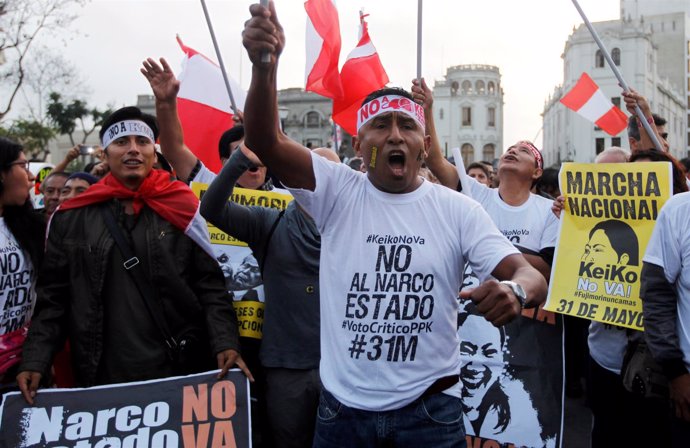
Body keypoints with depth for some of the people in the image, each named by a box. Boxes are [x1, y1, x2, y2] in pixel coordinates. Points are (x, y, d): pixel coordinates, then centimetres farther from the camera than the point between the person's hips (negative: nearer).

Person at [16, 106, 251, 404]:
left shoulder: (182, 210, 2)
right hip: (100, 379, 1)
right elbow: (52, 298, 9)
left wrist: (225, 343, -14)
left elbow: (211, 287, -1)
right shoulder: (71, 218, 7)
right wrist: (34, 360, -2)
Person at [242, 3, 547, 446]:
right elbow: (265, 142, -18)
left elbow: (530, 273, -8)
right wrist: (265, 65, -36)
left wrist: (515, 290, -33)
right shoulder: (338, 192, -4)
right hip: (343, 409, 1)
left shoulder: (457, 209, -2)